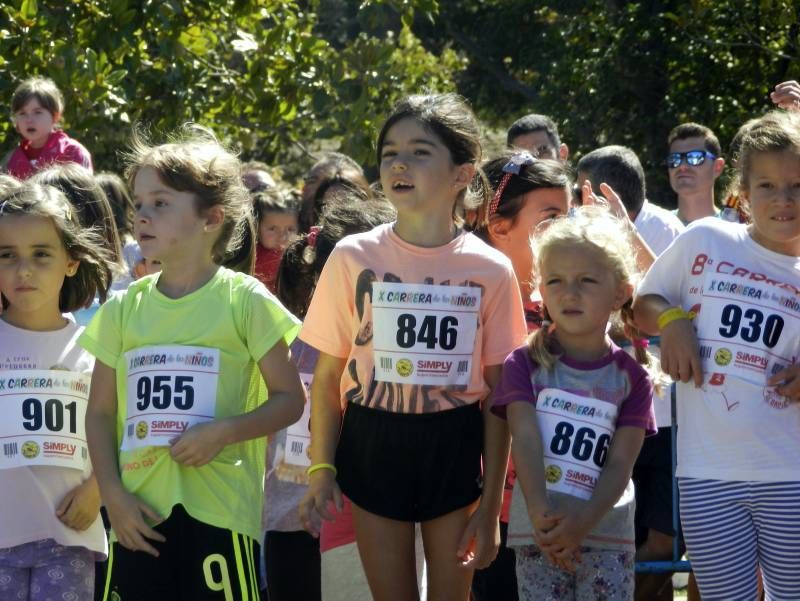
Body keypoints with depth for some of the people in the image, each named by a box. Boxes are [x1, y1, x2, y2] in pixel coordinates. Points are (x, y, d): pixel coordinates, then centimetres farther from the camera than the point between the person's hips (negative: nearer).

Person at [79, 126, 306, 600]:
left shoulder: (244, 300, -2)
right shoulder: (124, 308, 7)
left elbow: (290, 398, 0)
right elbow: (101, 411, 9)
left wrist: (224, 432, -15)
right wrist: (113, 494, -2)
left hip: (221, 511, -3)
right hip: (139, 511, 3)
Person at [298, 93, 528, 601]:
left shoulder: (491, 270, -5)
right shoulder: (354, 258, -5)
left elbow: (498, 396, -2)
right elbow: (328, 377, 1)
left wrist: (491, 503, -3)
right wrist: (321, 468, -6)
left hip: (454, 450, 0)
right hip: (374, 445, 0)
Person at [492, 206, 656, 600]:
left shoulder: (631, 377, 2)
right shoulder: (525, 365, 2)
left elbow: (620, 464, -4)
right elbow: (526, 443, -10)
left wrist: (584, 522, -21)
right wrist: (540, 514, -26)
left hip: (606, 534, 0)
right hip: (539, 534, 0)